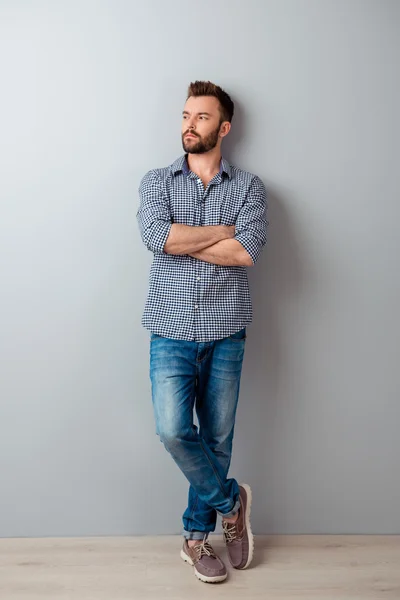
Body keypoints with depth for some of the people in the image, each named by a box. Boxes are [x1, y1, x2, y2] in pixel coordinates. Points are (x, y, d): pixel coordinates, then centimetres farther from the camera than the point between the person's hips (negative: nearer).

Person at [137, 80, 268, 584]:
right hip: (172, 329, 0)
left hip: (225, 333, 0)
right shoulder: (157, 180, 8)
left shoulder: (248, 186, 6)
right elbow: (157, 235, -13)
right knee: (173, 429, -13)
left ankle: (196, 536, 28)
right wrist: (221, 230, -8)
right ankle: (229, 500, 15)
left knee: (217, 439, 7)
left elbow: (247, 252, -13)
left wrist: (180, 240, -10)